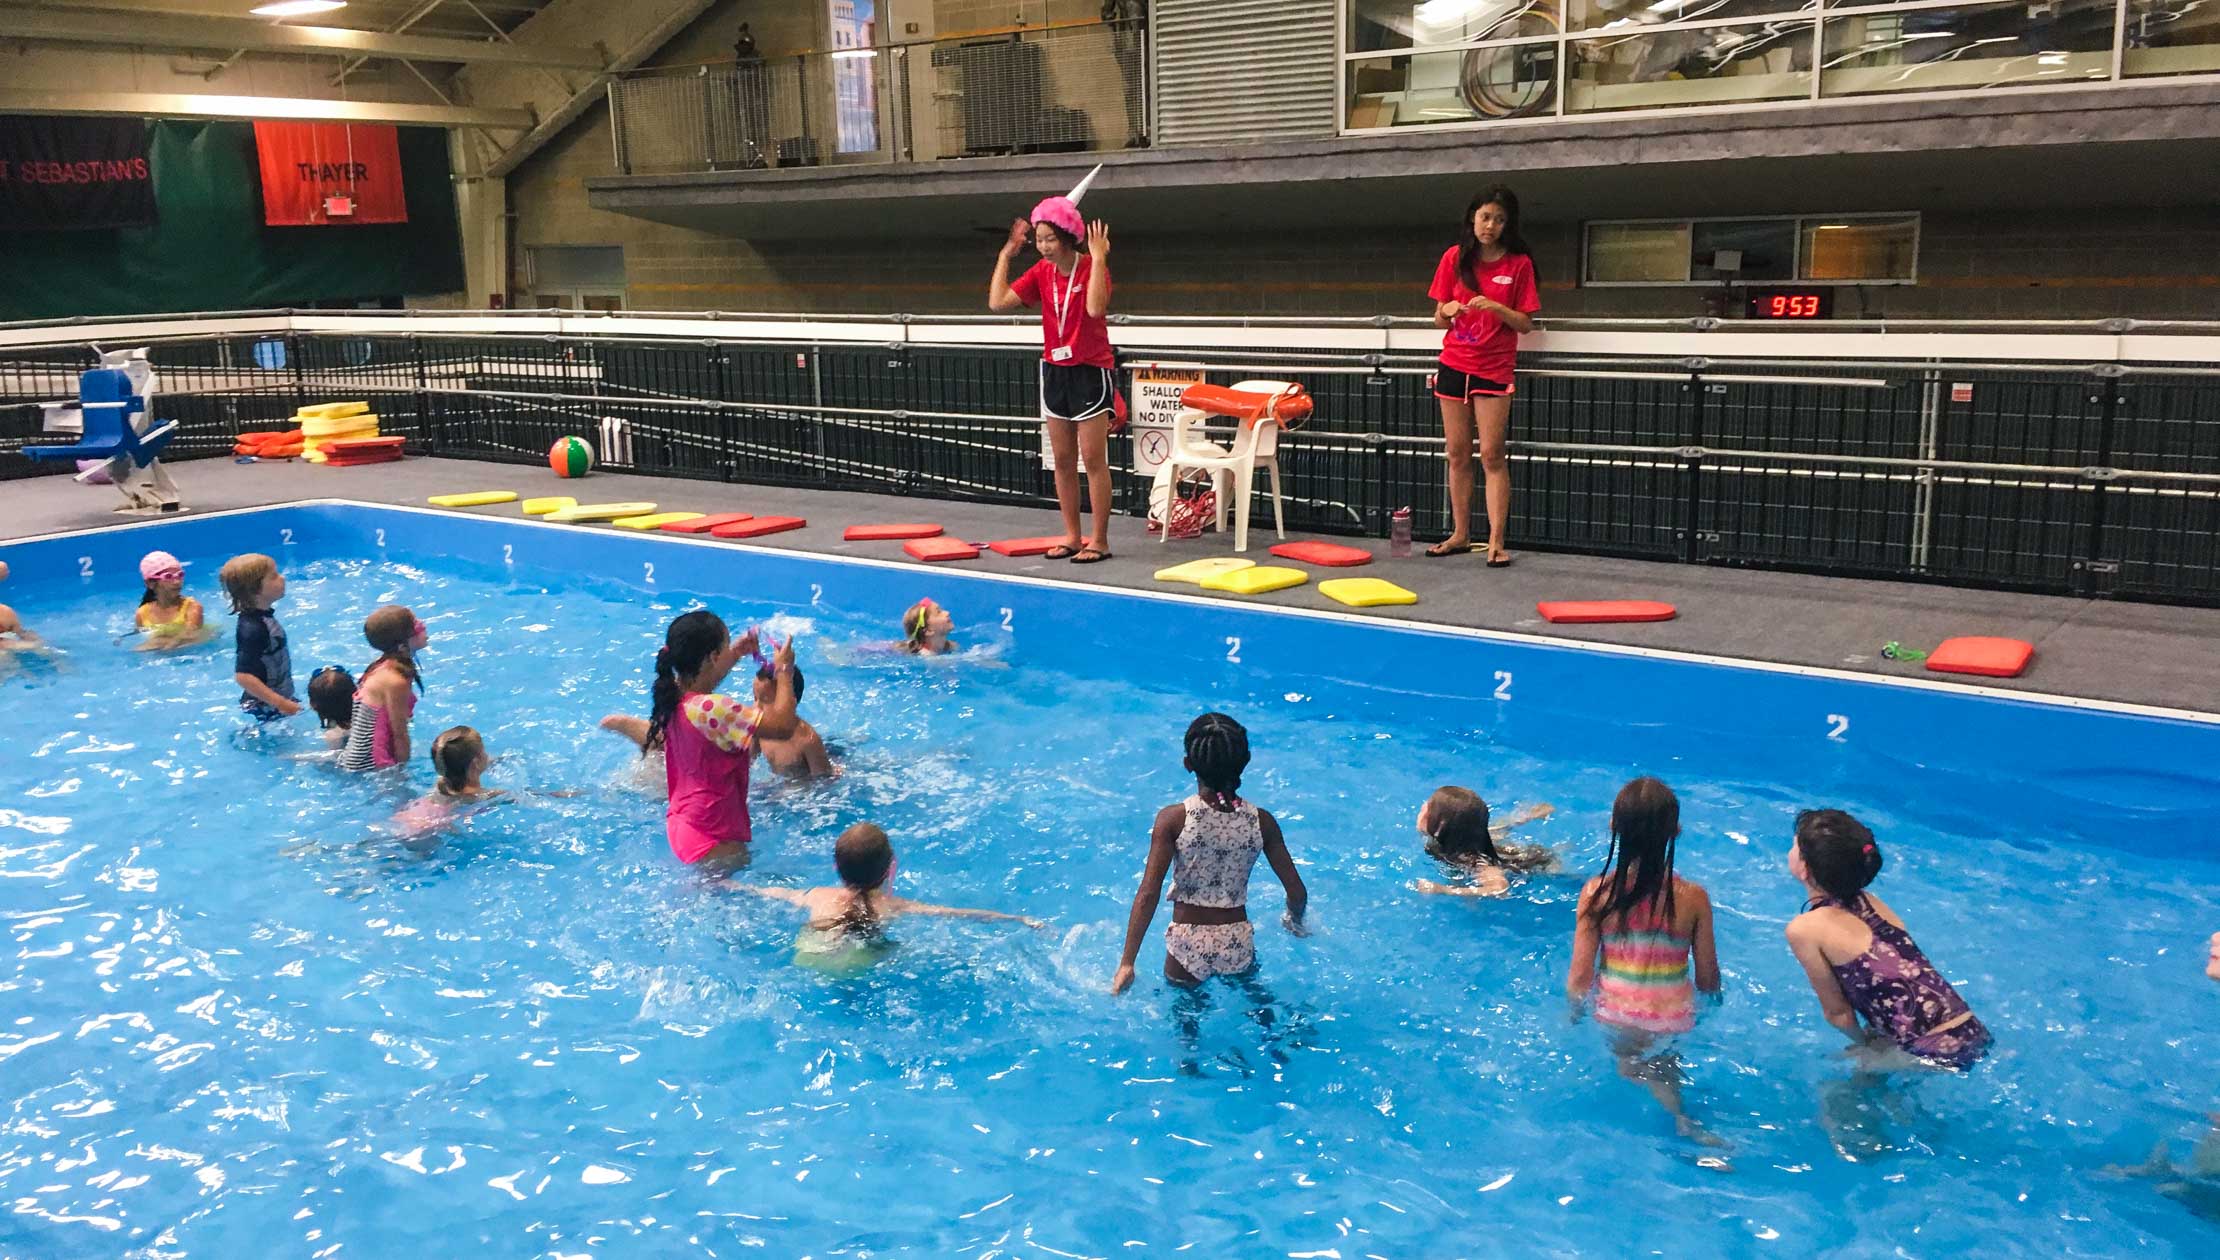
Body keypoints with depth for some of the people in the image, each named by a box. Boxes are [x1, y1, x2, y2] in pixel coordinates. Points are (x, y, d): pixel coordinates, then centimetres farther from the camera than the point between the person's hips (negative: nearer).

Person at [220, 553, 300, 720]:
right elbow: (243, 676, -30)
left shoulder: (263, 616, 4)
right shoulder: (252, 629, -26)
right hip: (265, 707, -9)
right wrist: (280, 703, -29)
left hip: (282, 696, 9)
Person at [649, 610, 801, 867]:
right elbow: (783, 726, -31)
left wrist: (735, 655, 27)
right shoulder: (711, 709, -30)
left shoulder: (676, 696, -2)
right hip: (713, 840, -9)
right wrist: (784, 672, -16)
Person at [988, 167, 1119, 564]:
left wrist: (1098, 256, -29)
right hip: (1055, 371, 6)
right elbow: (998, 302, -3)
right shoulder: (1041, 273, 4)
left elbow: (1095, 308, -32)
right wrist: (1007, 253, 0)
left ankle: (1099, 541, 2)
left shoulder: (1093, 267, -12)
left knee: (1093, 459, -4)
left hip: (1091, 371, -6)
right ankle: (1071, 537, 18)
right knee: (1063, 460, 9)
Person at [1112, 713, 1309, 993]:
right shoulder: (1261, 821, -8)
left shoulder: (1173, 819, -14)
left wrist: (1127, 963, -11)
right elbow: (1297, 892, -2)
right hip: (1238, 942, 2)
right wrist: (1296, 922, 21)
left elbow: (1148, 894, -16)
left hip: (1188, 942, -2)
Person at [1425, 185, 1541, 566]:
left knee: (1492, 455, -7)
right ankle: (1460, 535, 16)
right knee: (1457, 454, 7)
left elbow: (1525, 324, -4)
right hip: (1453, 365, 3)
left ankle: (1496, 542, -6)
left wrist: (1496, 307, -21)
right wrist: (1448, 311, -15)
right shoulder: (1455, 258, 4)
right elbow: (1439, 321, 7)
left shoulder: (1519, 263, -3)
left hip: (1494, 369, -3)